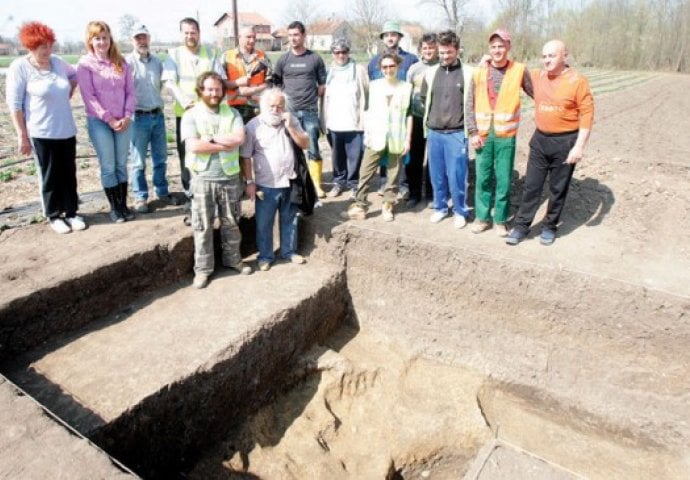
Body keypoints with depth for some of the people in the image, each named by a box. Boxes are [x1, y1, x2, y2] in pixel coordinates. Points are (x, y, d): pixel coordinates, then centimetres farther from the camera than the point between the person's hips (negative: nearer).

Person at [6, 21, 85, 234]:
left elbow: (74, 76, 27)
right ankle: (54, 216, 18)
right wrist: (22, 135, -11)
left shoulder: (58, 62, 5)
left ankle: (71, 212, 22)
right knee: (50, 176, 5)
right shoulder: (19, 67, -8)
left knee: (69, 174, 9)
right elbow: (14, 104, -9)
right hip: (41, 133, -5)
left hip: (67, 130, 5)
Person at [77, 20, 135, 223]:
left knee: (122, 164, 8)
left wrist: (127, 116, -7)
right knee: (108, 166, 2)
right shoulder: (85, 64, -4)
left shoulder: (121, 62, 7)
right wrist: (109, 119, -14)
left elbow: (130, 91, 5)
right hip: (99, 121, -3)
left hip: (123, 121, 3)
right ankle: (114, 207, 12)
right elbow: (89, 96, -8)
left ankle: (123, 204, 17)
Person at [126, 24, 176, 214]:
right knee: (138, 161, 2)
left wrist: (158, 104, 13)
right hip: (138, 117, -5)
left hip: (158, 115, 5)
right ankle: (140, 197, 13)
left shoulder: (157, 62, 9)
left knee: (160, 158, 13)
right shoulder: (127, 62, -7)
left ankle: (162, 192, 26)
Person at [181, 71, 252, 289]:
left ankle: (233, 259, 33)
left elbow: (239, 138, -13)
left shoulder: (232, 113, 4)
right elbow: (193, 146, -18)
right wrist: (225, 144, -13)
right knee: (203, 226, 5)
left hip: (230, 178, 2)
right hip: (203, 179, -2)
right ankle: (203, 268, 17)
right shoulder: (190, 115, -4)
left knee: (231, 223, 15)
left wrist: (211, 138, -14)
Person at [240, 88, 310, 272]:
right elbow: (246, 157, -6)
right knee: (264, 223, 6)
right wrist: (249, 182, -9)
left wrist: (290, 126, -14)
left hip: (289, 182, 3)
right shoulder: (253, 125, -7)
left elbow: (305, 144, -2)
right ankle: (265, 256, 21)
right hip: (265, 185, -3)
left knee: (289, 220, 15)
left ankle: (289, 251, 31)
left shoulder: (291, 121, 4)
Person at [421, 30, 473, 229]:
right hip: (434, 133, 4)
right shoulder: (431, 73, 6)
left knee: (456, 175, 0)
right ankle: (440, 207, 27)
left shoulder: (468, 73, -5)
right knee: (437, 175, 11)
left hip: (457, 134, -3)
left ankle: (460, 211, 16)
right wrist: (432, 118, 14)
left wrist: (467, 125, 0)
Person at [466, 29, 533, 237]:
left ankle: (500, 219, 19)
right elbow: (470, 105, 3)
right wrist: (473, 132, -3)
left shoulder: (519, 70, -2)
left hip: (506, 135, -1)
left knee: (504, 179, 4)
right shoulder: (479, 72, 2)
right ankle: (482, 216, 24)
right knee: (483, 177, 9)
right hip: (483, 135, 1)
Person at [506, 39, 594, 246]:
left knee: (558, 189, 8)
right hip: (540, 139, 4)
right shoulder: (536, 76, 4)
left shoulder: (578, 81, -10)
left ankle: (549, 227, 23)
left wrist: (579, 145, -16)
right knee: (531, 186, 6)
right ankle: (521, 226, 15)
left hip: (565, 142, -4)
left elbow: (587, 114, -11)